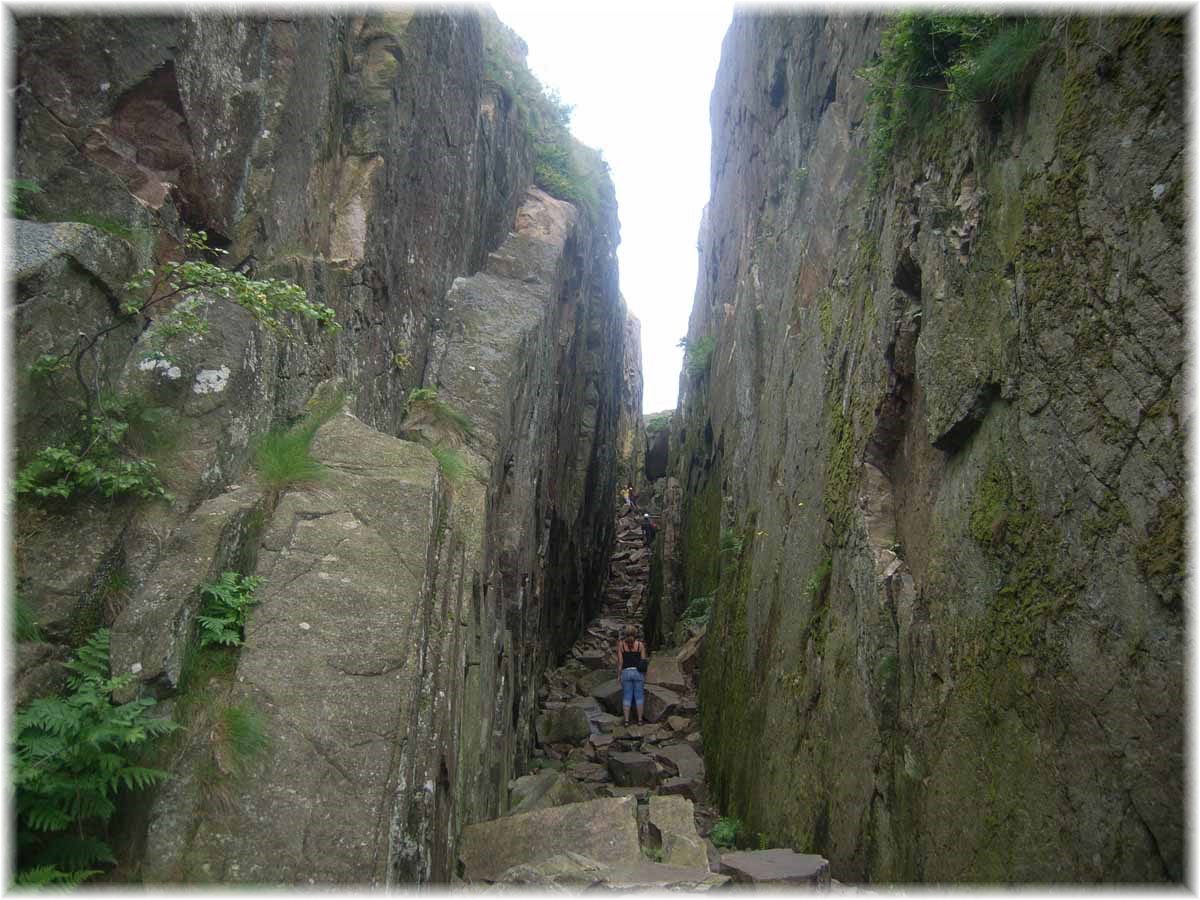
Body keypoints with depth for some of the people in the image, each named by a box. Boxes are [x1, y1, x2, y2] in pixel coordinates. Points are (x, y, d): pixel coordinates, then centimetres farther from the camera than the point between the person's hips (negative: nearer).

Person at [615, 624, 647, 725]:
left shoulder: (620, 644, -2)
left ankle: (626, 720, 6)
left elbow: (620, 661, -2)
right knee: (639, 696, 8)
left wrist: (618, 675, 5)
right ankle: (639, 720, 11)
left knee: (627, 697, 6)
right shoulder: (640, 644, -1)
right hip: (638, 672, 0)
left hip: (626, 672, 0)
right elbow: (643, 660, -1)